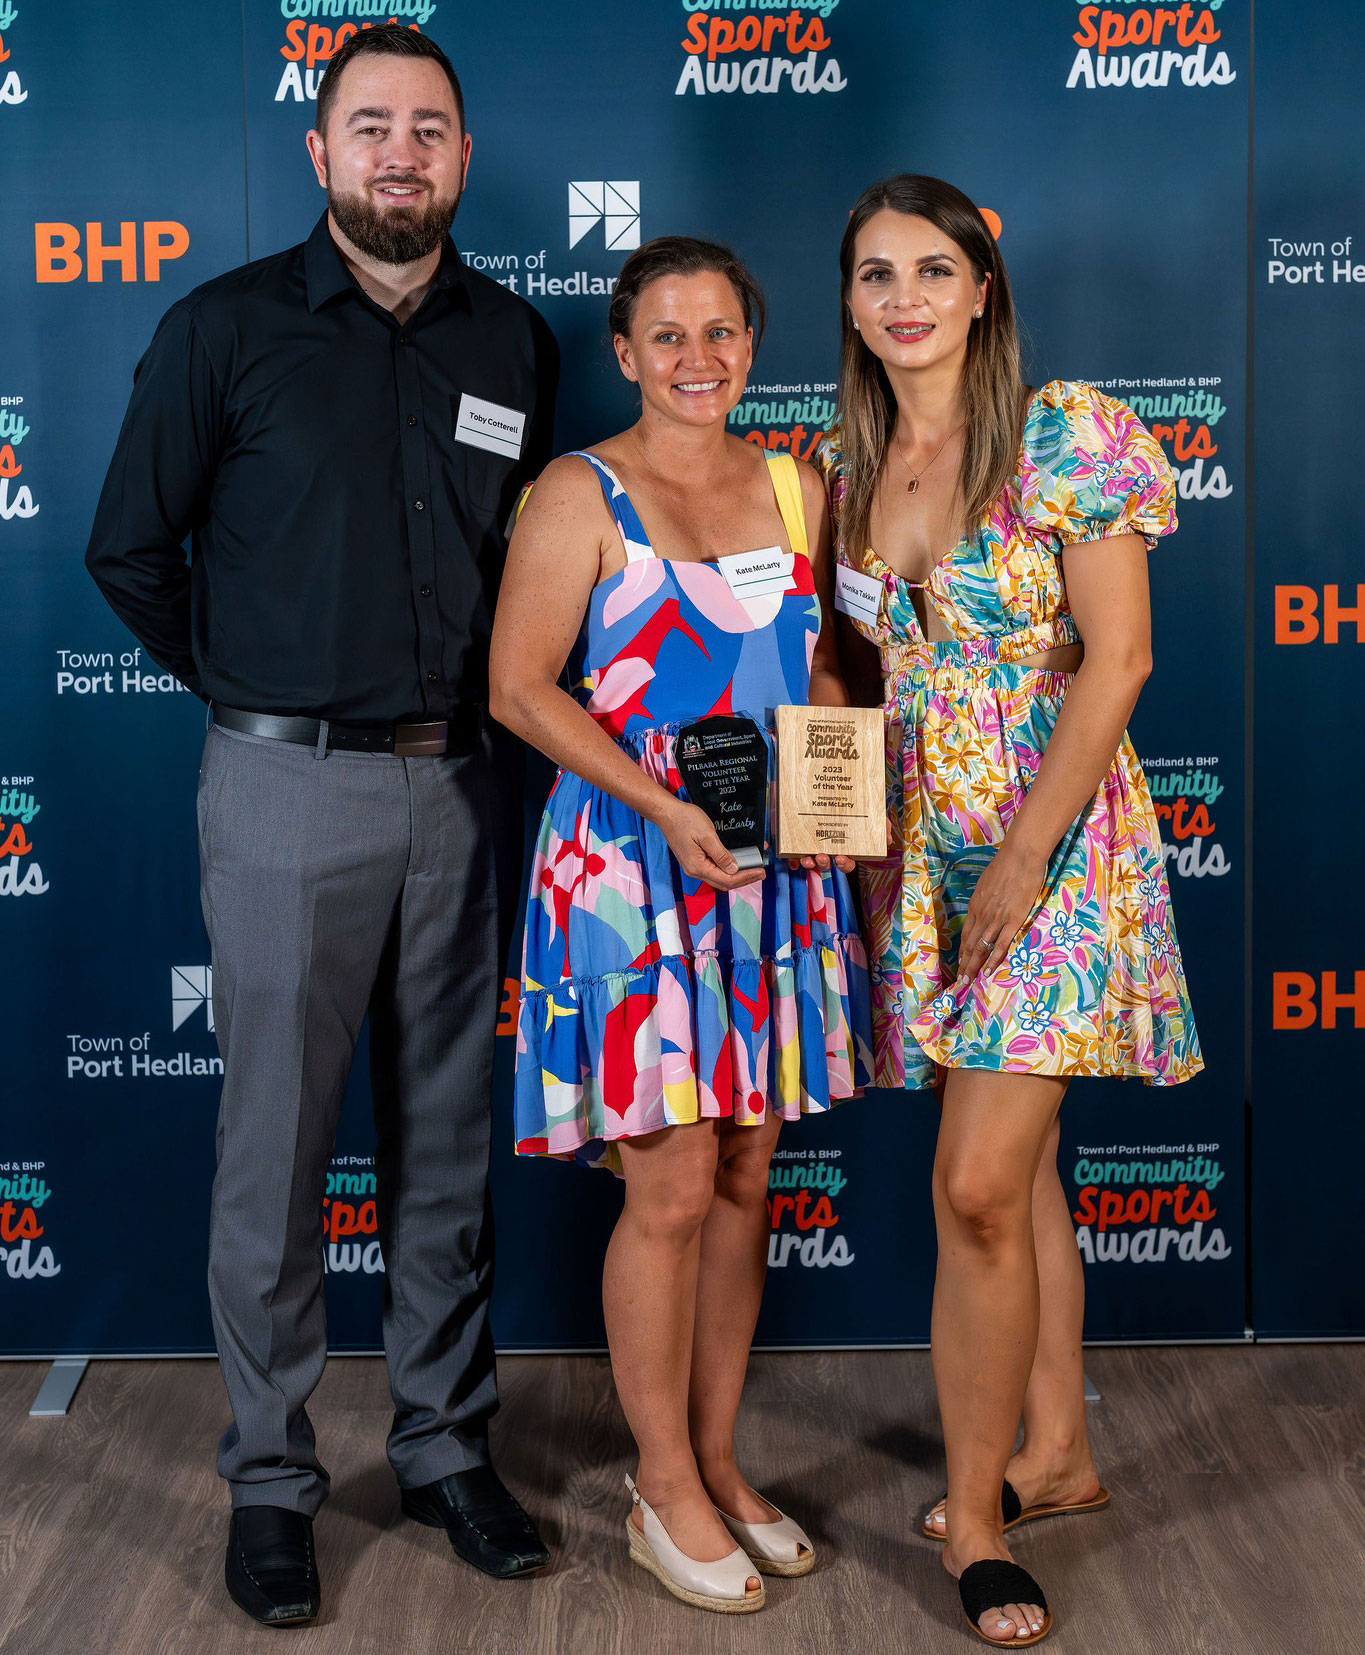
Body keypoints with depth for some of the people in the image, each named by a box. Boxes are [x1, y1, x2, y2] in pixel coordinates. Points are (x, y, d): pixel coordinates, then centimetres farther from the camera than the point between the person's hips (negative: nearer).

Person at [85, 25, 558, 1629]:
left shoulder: (513, 341, 8)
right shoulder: (225, 329, -1)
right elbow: (130, 550, 4)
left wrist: (486, 708, 9)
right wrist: (252, 687, 5)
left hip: (455, 786, 3)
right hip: (288, 789, -3)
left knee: (447, 1136, 11)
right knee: (276, 1141, 3)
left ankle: (446, 1444, 25)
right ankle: (269, 1477, 18)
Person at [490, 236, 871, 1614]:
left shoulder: (795, 489, 12)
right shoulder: (582, 495, -4)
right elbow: (520, 687, -10)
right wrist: (662, 804, -18)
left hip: (774, 870, 5)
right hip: (630, 871, -5)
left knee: (744, 1181, 11)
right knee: (672, 1189, -3)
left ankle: (716, 1460, 26)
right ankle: (665, 1491, 15)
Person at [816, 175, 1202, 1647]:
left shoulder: (1068, 436, -9)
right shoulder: (842, 466, 8)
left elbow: (1117, 657, -12)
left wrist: (1024, 853, -15)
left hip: (1054, 840, -5)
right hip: (918, 846, 6)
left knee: (979, 1186, -10)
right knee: (1015, 1172, 14)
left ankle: (973, 1513, 6)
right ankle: (1058, 1453, 29)